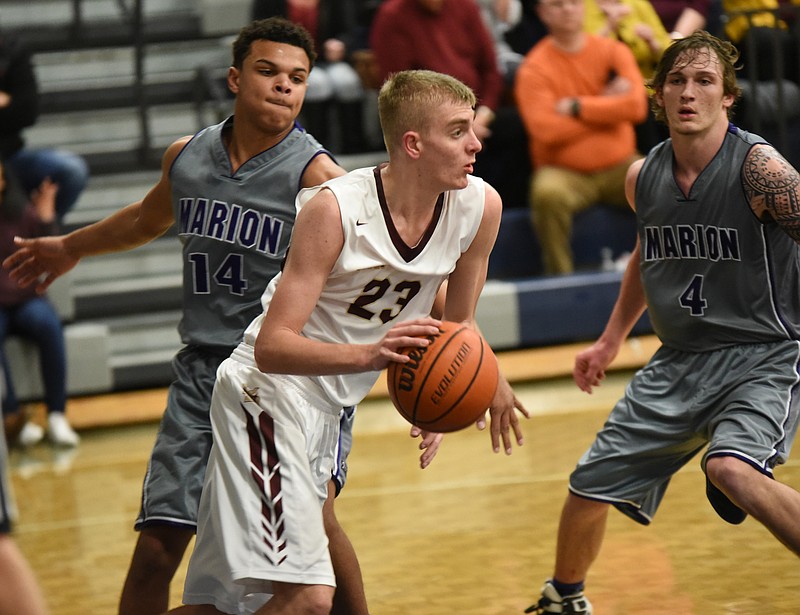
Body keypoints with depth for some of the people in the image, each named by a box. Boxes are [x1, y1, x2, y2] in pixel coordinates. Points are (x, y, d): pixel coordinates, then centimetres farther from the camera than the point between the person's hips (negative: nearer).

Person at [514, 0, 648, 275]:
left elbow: (636, 106, -11)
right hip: (564, 173, -3)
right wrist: (606, 105, -10)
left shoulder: (613, 51, 4)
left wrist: (577, 106, -15)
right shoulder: (534, 68, -5)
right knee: (548, 193, -36)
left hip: (619, 167, 3)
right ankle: (561, 277, -22)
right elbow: (546, 129, -18)